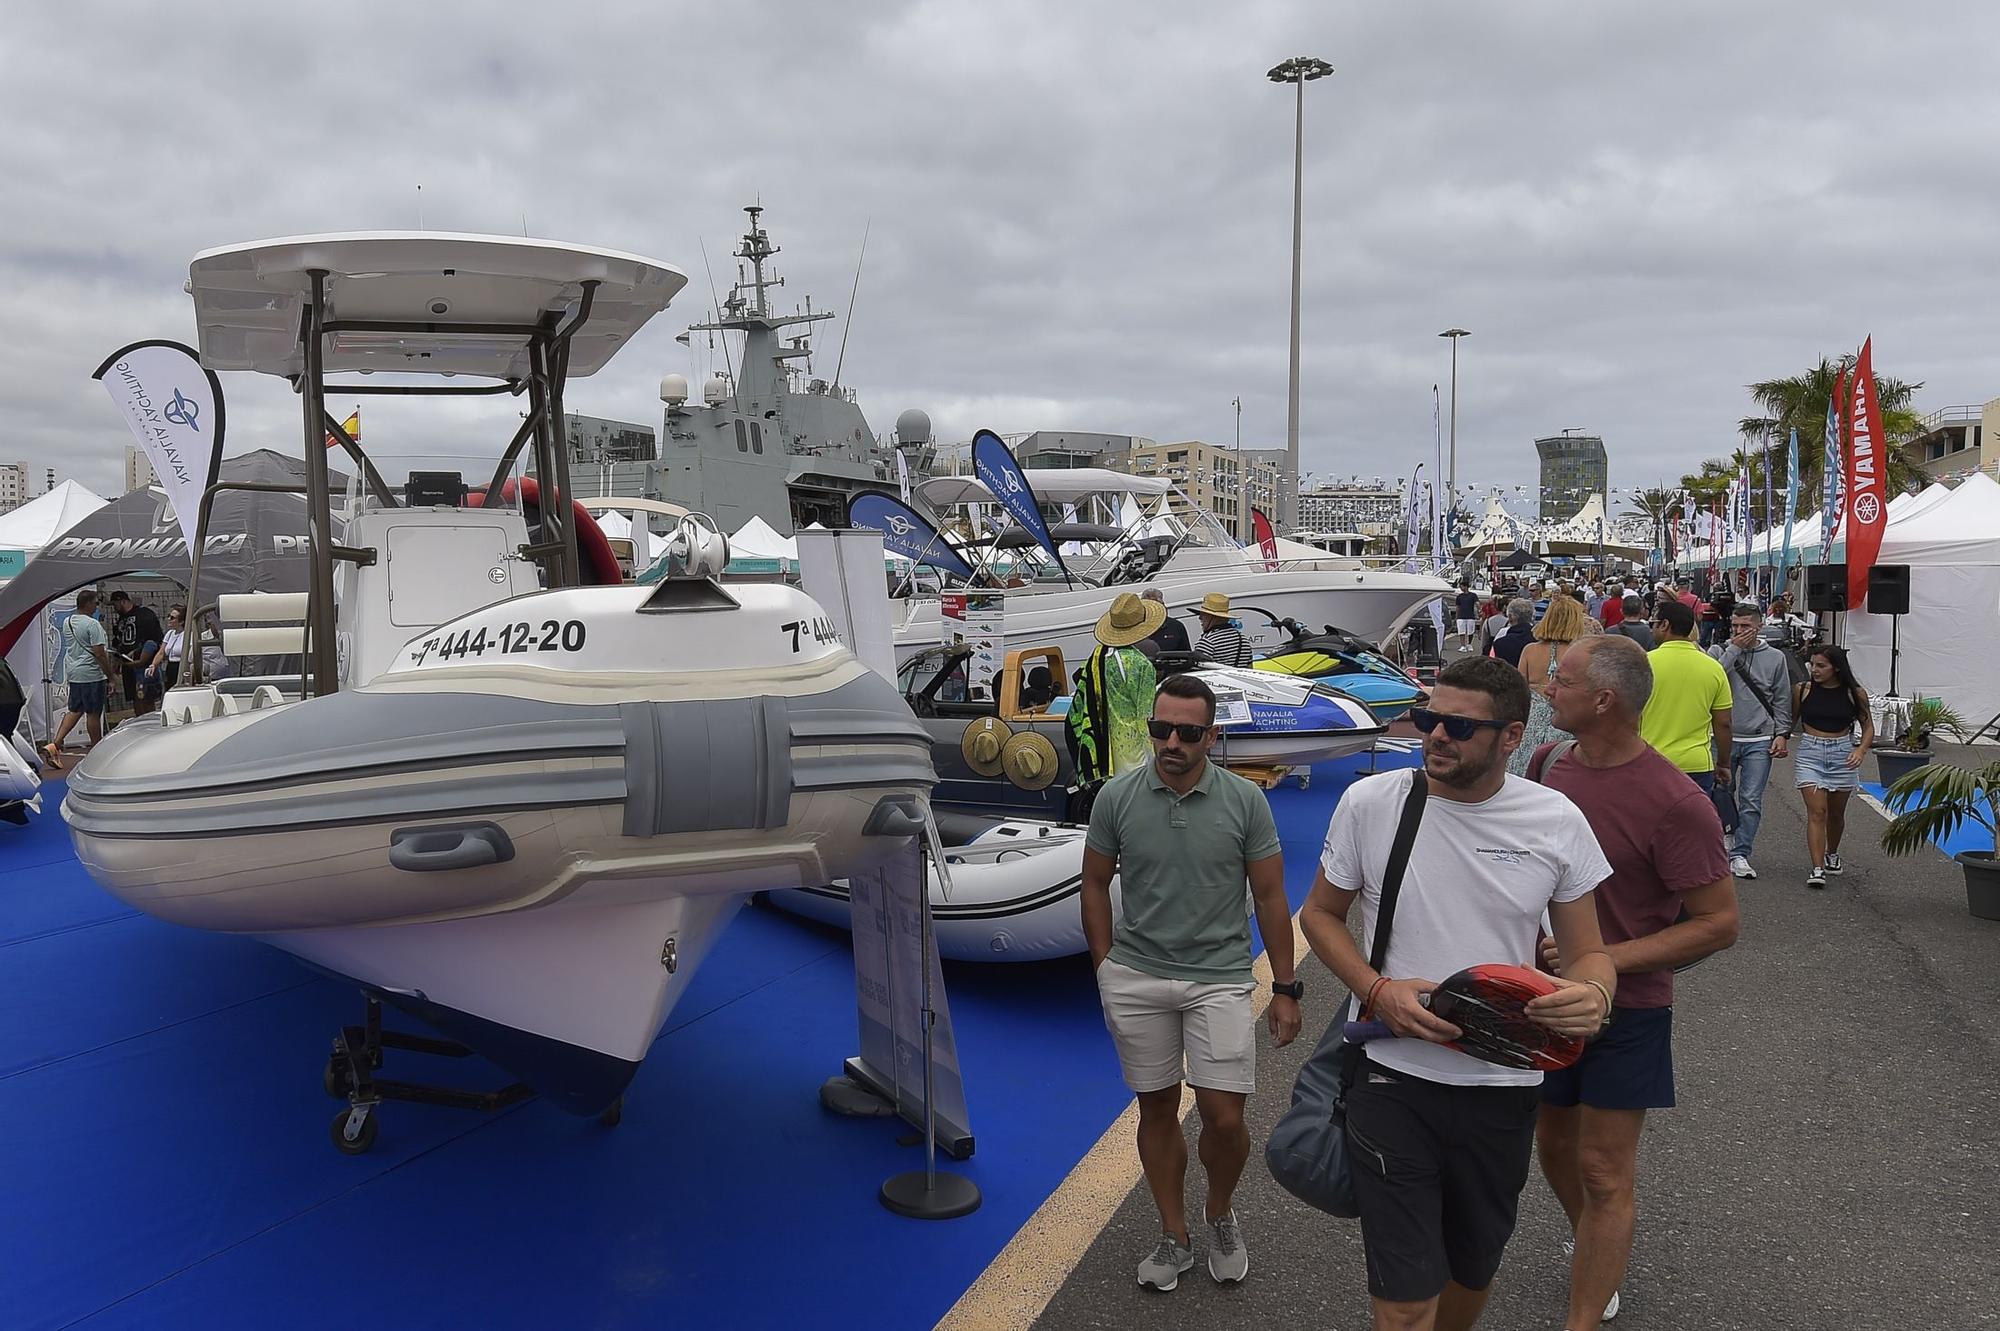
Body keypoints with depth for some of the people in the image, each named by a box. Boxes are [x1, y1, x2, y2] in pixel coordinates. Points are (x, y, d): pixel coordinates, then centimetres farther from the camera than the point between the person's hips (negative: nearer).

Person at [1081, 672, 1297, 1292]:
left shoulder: (1244, 800, -6)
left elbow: (1270, 897, 0)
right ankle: (1174, 1236, 28)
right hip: (1135, 978, 1)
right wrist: (1106, 968, 4)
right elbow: (1096, 883, 7)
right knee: (1157, 1108, 10)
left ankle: (1220, 1215, 27)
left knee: (1223, 1117, -3)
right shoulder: (1116, 797, -4)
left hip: (1220, 978, -1)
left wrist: (1285, 989, 0)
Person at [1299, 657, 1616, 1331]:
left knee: (1473, 1270, 23)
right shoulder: (1369, 802, -10)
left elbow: (1587, 953, 3)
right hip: (1392, 1078, -2)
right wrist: (1377, 990, -15)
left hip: (1505, 1086, 2)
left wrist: (1595, 994, -22)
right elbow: (1320, 914, 3)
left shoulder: (1557, 822, -6)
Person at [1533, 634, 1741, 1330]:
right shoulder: (1550, 762, -3)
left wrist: (1607, 960, -24)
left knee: (1605, 1173, 3)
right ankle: (1593, 1252, 48)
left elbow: (1720, 922, -17)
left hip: (1625, 1008, -6)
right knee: (1553, 1142, 21)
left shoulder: (1674, 804, -22)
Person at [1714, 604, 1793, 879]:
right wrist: (1734, 648, -13)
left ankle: (1740, 855, 2)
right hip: (1724, 738, 0)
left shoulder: (1775, 657, 6)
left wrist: (1781, 734, 1)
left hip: (1759, 741, 0)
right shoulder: (1721, 651, 3)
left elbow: (1782, 699, 9)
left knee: (1751, 801, -3)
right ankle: (1728, 832, 34)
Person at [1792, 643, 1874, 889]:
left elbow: (1868, 726, 5)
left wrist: (1861, 749, -12)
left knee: (1836, 813, 17)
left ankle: (1831, 854, 43)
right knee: (1816, 811, -12)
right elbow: (1791, 722, 8)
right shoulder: (1803, 690, -2)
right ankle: (1817, 869, -14)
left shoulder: (1855, 693, -3)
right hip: (1810, 753, -1)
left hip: (1843, 755, 1)